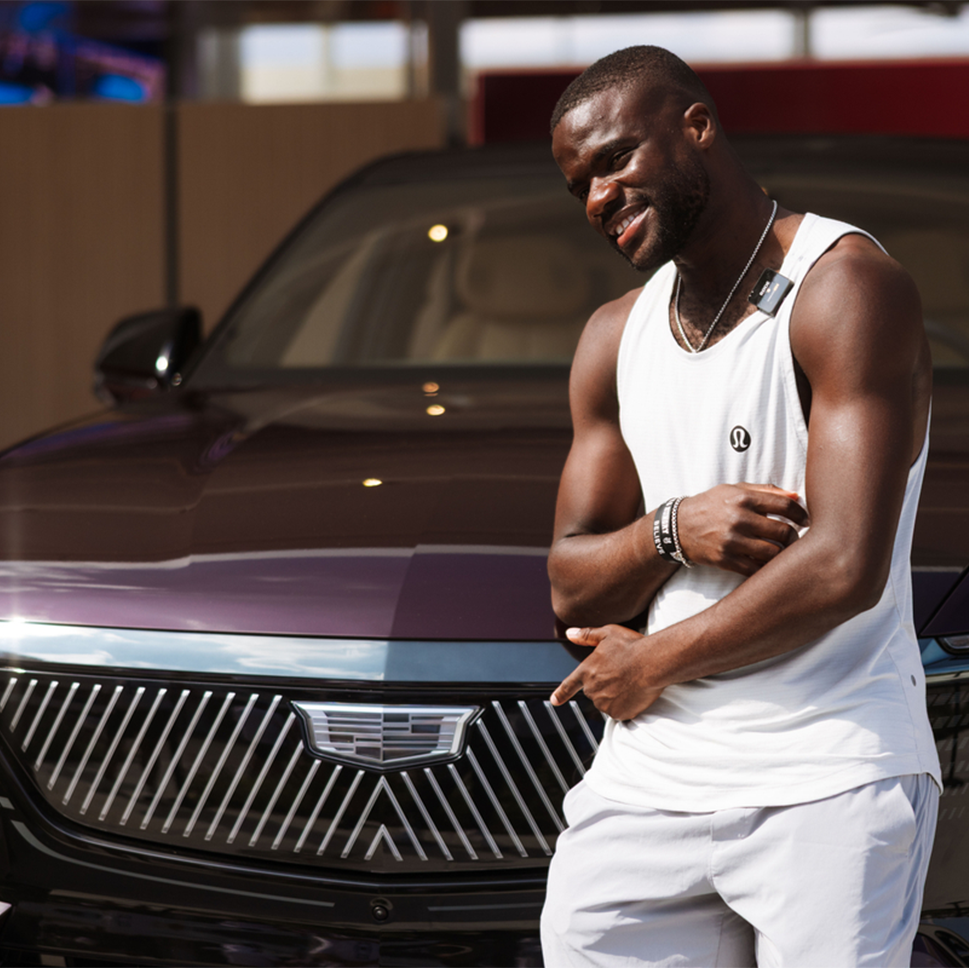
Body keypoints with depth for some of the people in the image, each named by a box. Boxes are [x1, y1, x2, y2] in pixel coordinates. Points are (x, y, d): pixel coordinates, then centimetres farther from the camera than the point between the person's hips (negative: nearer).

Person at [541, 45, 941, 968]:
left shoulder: (845, 287, -8)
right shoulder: (615, 338, 15)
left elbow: (845, 570, -16)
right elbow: (571, 589, 13)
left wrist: (656, 662, -5)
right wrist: (671, 532, -8)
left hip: (829, 778, -6)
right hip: (649, 772, 6)